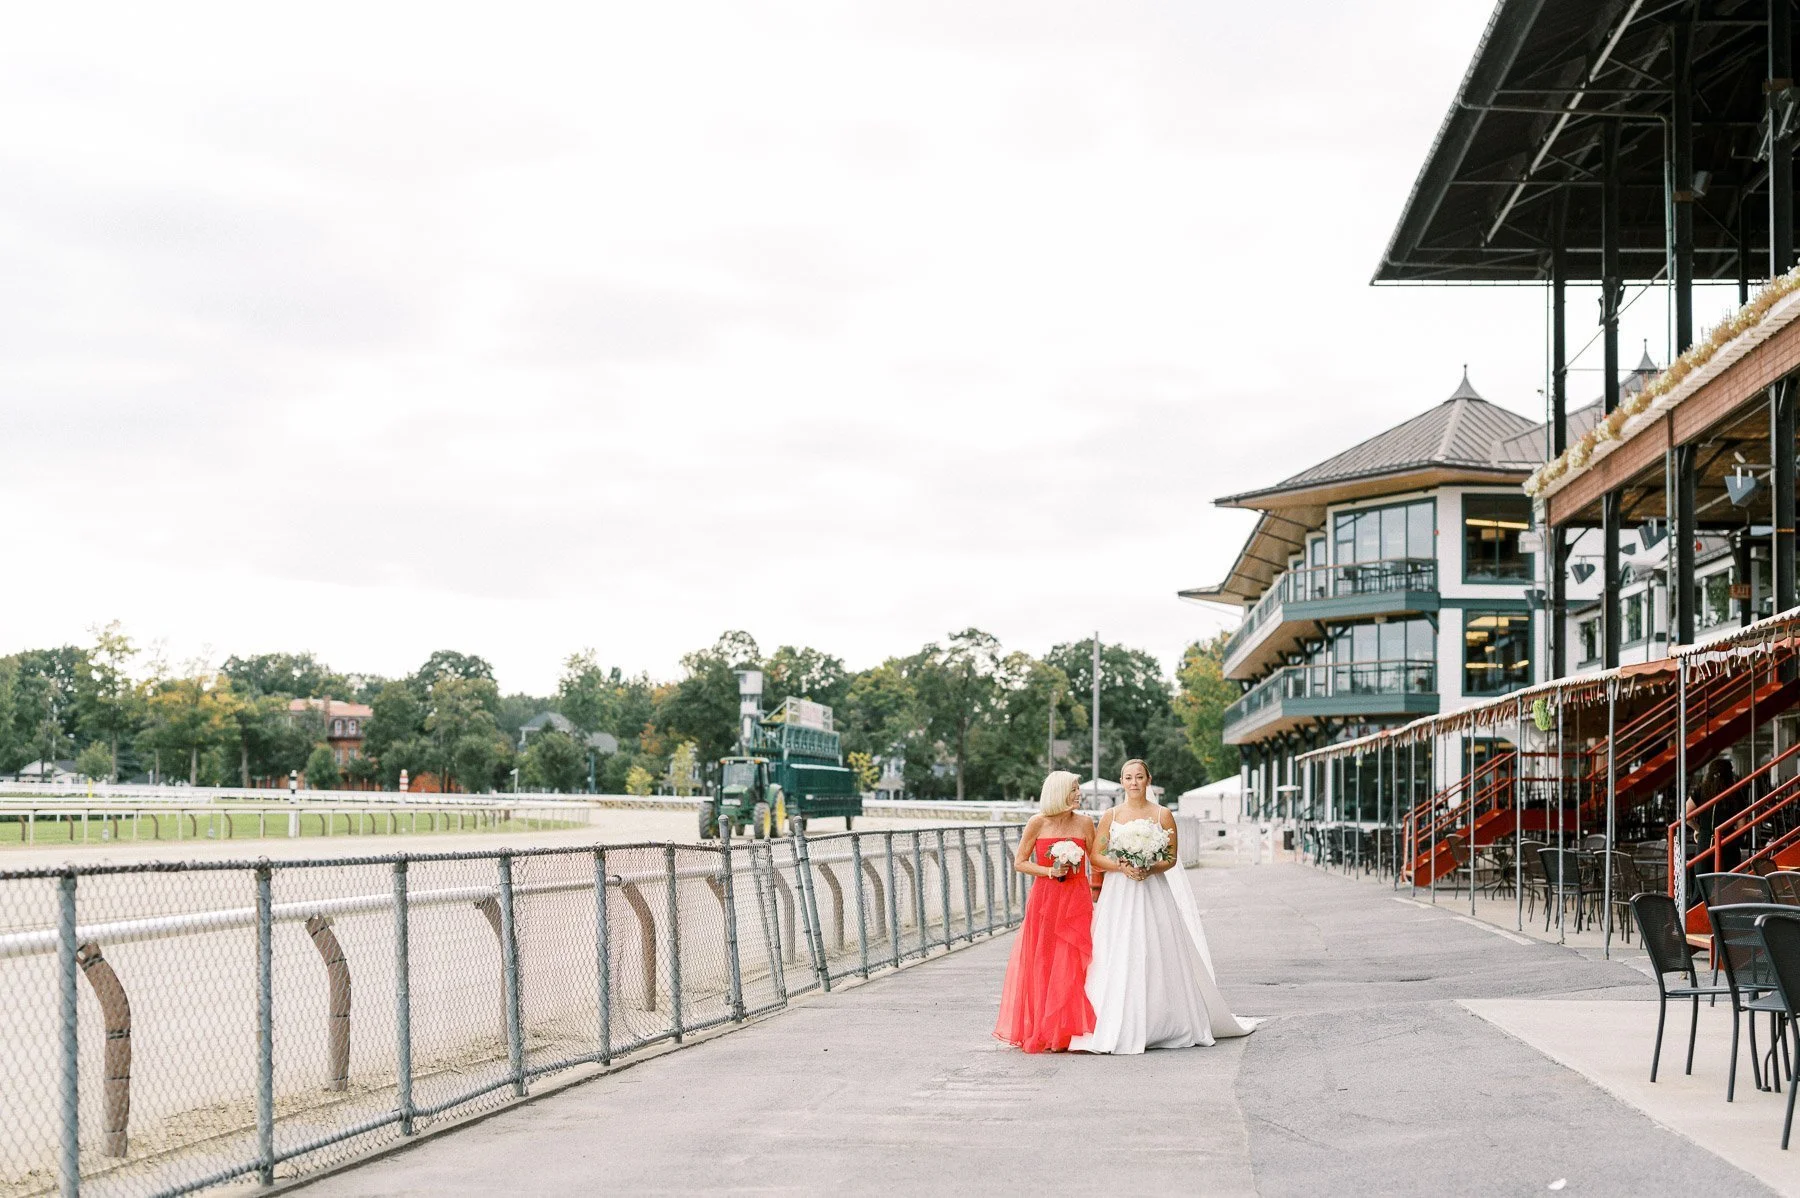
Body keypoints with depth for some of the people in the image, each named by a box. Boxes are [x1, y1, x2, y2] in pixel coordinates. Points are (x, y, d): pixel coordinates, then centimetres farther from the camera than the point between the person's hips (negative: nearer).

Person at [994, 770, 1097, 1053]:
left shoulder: (1084, 823, 3)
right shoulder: (1038, 823, -2)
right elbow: (1019, 862, 0)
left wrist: (1097, 892, 2)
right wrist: (1051, 871, -13)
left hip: (1077, 902, 1)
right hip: (1044, 900, -1)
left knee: (1073, 965, -3)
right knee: (1043, 966, 2)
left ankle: (1070, 1031, 4)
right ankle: (1043, 1033, 9)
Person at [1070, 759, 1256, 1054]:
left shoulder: (1162, 815, 3)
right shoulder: (1111, 816, 6)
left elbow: (1172, 857, 3)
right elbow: (1095, 856, 4)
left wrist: (1150, 869, -15)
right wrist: (1122, 866, -13)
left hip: (1153, 892, 0)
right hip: (1119, 894, 0)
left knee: (1158, 957, 0)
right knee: (1118, 960, -4)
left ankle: (1160, 1024, 10)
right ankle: (1119, 1028, -1)